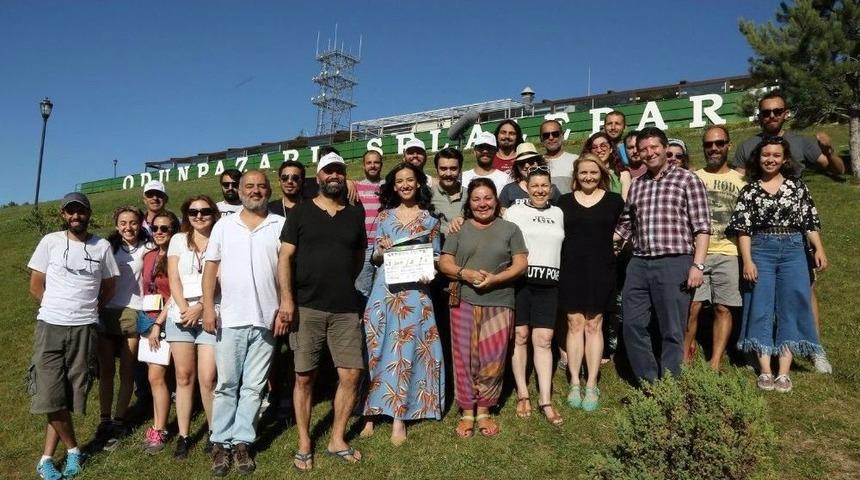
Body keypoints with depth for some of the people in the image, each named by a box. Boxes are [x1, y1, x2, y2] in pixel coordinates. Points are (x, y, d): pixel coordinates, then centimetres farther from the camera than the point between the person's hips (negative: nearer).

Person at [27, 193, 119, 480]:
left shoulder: (102, 247, 5)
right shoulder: (50, 242, 3)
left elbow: (109, 286, 14)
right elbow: (36, 286, 7)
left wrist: (84, 306, 9)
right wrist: (58, 306, 7)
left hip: (84, 329, 1)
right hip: (50, 326, 0)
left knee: (70, 396, 2)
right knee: (50, 396, -5)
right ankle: (73, 449, 14)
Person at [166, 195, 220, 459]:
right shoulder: (178, 240, 11)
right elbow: (173, 279, 4)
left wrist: (200, 308, -13)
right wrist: (185, 309, -8)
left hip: (210, 316, -2)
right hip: (180, 316, 2)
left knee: (207, 378, -7)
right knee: (184, 376, 6)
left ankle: (215, 432, 10)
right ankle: (183, 436, 14)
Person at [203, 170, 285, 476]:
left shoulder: (280, 225, 4)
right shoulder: (223, 225, 8)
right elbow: (211, 267, 7)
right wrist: (208, 308, -2)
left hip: (265, 319, 0)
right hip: (230, 319, 1)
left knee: (253, 387, 7)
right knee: (226, 384, 7)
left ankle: (242, 443, 16)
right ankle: (221, 443, 17)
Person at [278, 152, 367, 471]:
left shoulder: (355, 214, 10)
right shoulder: (301, 213, 3)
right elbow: (285, 257, -2)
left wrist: (345, 285, 9)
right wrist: (287, 300, -11)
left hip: (346, 309, 2)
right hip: (306, 307, -2)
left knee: (351, 375, 0)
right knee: (304, 377, 6)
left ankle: (337, 441, 18)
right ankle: (304, 444, 20)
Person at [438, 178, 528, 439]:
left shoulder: (510, 229, 7)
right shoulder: (458, 229, 9)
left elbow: (521, 264, 1)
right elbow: (444, 263, 5)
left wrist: (495, 278, -14)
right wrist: (464, 273, -14)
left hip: (499, 303, 0)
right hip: (464, 302, 1)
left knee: (492, 360, 3)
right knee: (465, 358, 3)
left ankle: (484, 410, 19)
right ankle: (467, 412, 16)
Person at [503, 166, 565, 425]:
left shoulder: (558, 213, 16)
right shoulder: (514, 211, 4)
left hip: (547, 284, 3)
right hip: (519, 281, -2)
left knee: (543, 341, 0)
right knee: (520, 337, 2)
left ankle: (545, 399, 3)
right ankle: (522, 394, 13)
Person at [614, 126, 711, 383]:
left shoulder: (687, 179, 1)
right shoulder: (637, 185, 16)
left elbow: (702, 226, -4)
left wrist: (697, 265, -12)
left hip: (674, 263, -5)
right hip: (639, 264, 5)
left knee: (672, 331, 2)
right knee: (633, 325, 5)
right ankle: (648, 382, 20)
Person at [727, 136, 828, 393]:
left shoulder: (797, 186, 8)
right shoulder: (749, 190, 3)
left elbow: (809, 221, 8)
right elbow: (743, 229, -1)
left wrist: (819, 249, -3)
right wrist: (747, 260, -10)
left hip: (793, 250, 2)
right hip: (761, 250, -1)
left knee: (791, 308, 0)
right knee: (761, 308, -2)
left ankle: (784, 372, 5)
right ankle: (765, 371, 3)